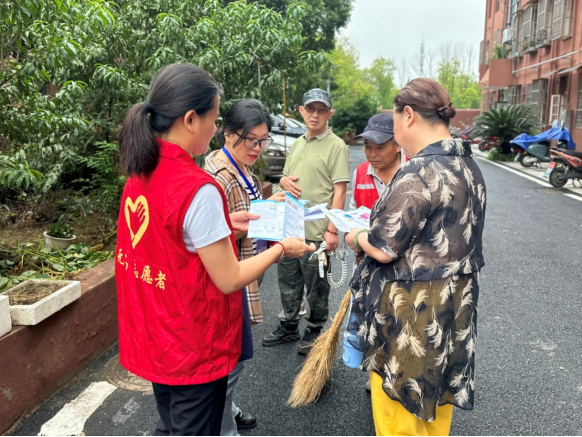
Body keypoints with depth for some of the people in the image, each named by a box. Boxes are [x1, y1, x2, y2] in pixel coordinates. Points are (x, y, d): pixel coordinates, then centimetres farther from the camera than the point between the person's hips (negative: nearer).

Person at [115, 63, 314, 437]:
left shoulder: (140, 174, -2)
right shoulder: (198, 189, -27)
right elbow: (229, 280, -21)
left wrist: (223, 223, 8)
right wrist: (281, 249, -7)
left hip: (152, 340, 8)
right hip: (193, 350, -8)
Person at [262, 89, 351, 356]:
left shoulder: (336, 146, -7)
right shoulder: (298, 144, 15)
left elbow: (339, 191, -12)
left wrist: (332, 230, -18)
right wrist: (285, 181, -1)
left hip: (316, 231, -7)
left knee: (316, 286, 8)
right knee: (288, 281, 18)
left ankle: (315, 331, 27)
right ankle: (288, 327, 35)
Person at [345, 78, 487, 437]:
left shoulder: (420, 172, -23)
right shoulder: (469, 166, 5)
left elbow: (383, 249, -22)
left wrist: (356, 238, -2)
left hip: (413, 310, -9)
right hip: (456, 301, 9)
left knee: (398, 399, 11)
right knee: (437, 393, 25)